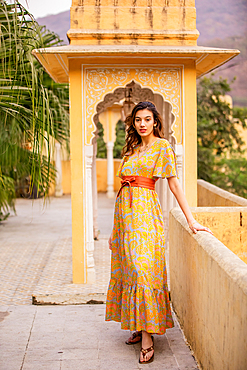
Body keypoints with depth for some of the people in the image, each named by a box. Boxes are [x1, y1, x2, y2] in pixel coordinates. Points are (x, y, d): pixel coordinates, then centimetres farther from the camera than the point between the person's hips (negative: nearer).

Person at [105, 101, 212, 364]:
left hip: (145, 214, -7)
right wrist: (115, 230, 17)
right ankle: (139, 329, 17)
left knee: (143, 269, -12)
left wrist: (190, 219, -14)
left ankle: (147, 340, -9)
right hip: (124, 211, 7)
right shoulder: (132, 149, 18)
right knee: (128, 270, 7)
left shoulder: (162, 146, 0)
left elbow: (174, 184, -7)